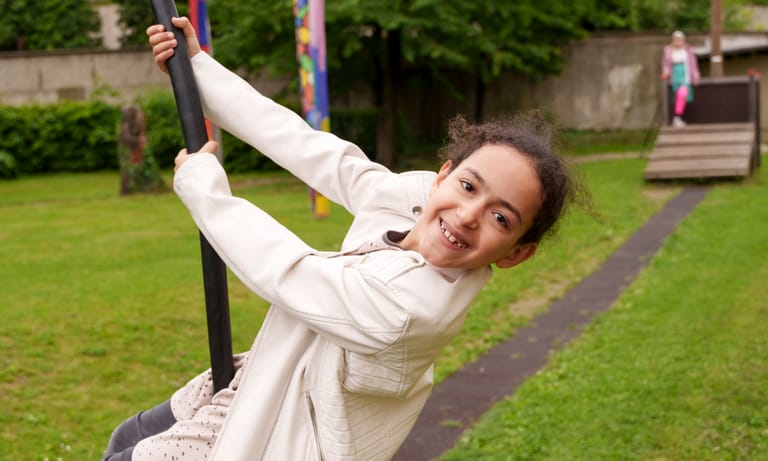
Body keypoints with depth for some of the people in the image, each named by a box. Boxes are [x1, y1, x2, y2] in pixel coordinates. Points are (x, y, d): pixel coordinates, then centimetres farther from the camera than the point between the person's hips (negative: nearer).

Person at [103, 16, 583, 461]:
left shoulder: (413, 305, -37)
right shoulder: (412, 193, -17)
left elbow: (281, 269, -27)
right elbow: (307, 146, -6)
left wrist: (199, 183, -11)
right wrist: (198, 66, 2)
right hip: (271, 388, 8)